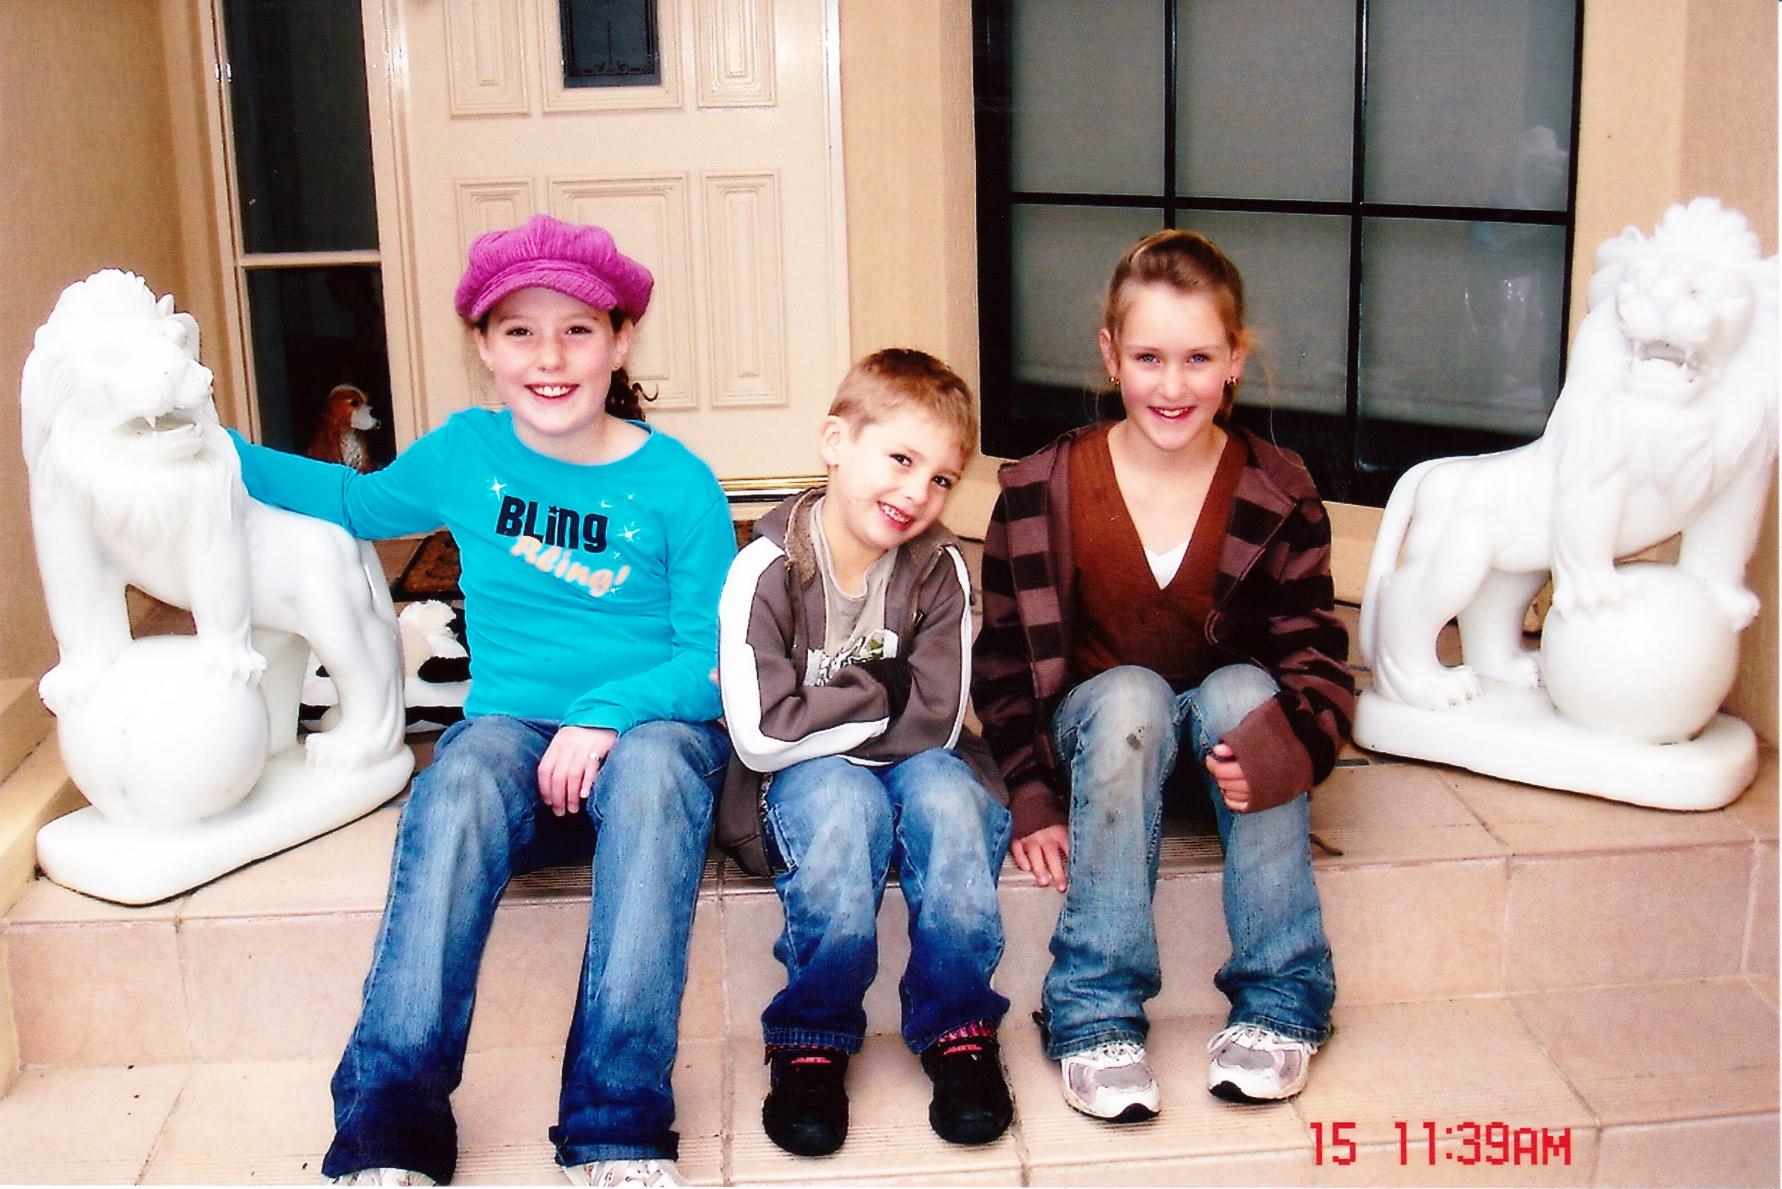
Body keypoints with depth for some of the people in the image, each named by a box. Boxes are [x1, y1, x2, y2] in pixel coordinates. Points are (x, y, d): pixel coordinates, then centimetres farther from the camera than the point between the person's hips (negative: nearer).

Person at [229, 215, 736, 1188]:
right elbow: (356, 501, 28)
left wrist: (609, 716, -20)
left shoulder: (677, 482, -1)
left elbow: (710, 656, -1)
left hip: (650, 728, -2)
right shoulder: (466, 453, 8)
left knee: (653, 768, -38)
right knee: (463, 782, -34)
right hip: (514, 726, 2)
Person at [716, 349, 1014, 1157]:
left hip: (917, 773, 2)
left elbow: (935, 726, -15)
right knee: (842, 799, -34)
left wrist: (819, 709, -16)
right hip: (803, 788, -2)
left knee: (944, 788, -31)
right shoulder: (766, 571, -14)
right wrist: (884, 693, -15)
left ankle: (956, 1028, -15)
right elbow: (762, 736, -22)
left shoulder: (939, 570, -7)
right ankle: (814, 1037, -18)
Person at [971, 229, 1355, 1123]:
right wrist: (1032, 797, -16)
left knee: (1240, 689, -32)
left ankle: (1278, 1001, -22)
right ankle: (1096, 1015, -28)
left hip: (1231, 723, 1)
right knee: (1129, 695, -34)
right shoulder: (1041, 492, -8)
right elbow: (1005, 662, -4)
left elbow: (1315, 658, -8)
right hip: (1100, 732, 0)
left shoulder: (1278, 495, -7)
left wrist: (1285, 742, -31)